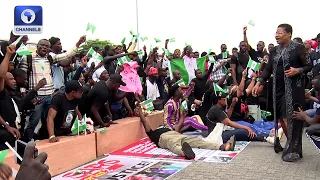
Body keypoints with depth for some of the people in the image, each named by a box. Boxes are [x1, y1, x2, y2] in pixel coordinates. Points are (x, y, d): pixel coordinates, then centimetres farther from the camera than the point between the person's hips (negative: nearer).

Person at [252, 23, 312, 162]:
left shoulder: (298, 48, -3)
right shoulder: (274, 51, 13)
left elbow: (309, 66, 0)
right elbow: (268, 69, 14)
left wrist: (297, 70, -18)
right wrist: (260, 82, 3)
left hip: (293, 88, -6)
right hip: (278, 88, 6)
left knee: (291, 118, -8)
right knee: (282, 118, 7)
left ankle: (293, 150, 3)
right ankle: (291, 145, 21)